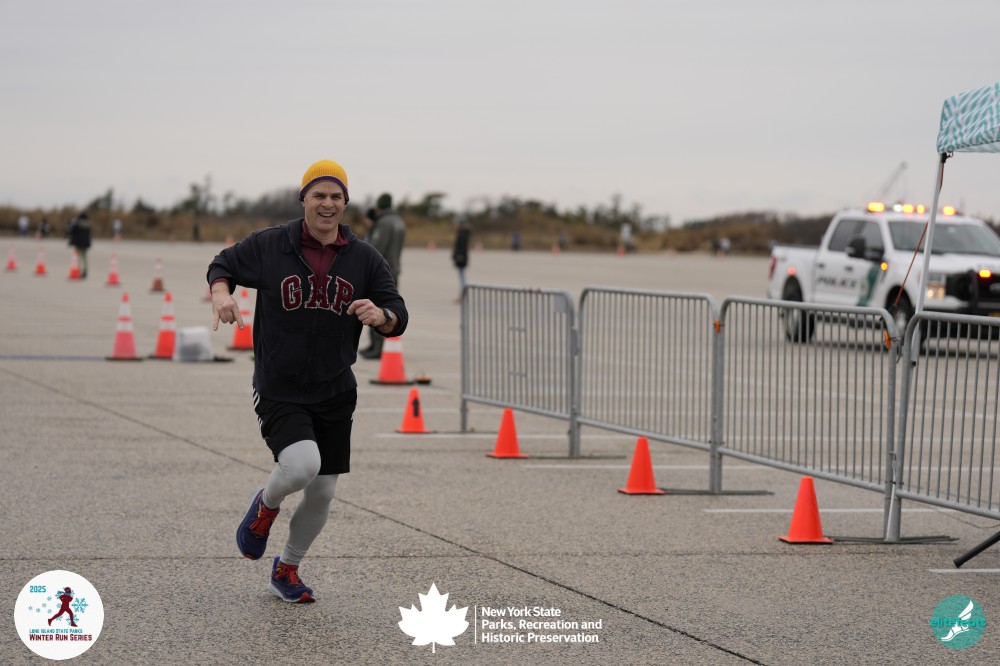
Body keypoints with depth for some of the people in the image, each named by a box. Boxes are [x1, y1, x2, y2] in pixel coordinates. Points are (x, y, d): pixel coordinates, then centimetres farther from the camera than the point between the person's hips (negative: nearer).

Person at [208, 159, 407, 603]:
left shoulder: (364, 260, 1)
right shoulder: (268, 245, -5)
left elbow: (398, 318, 2)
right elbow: (222, 265, 11)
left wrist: (381, 315, -22)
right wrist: (221, 294, -12)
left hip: (335, 394, 4)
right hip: (278, 391, -4)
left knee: (322, 493, 8)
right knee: (302, 465, -27)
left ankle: (286, 570, 33)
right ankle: (266, 504, 10)